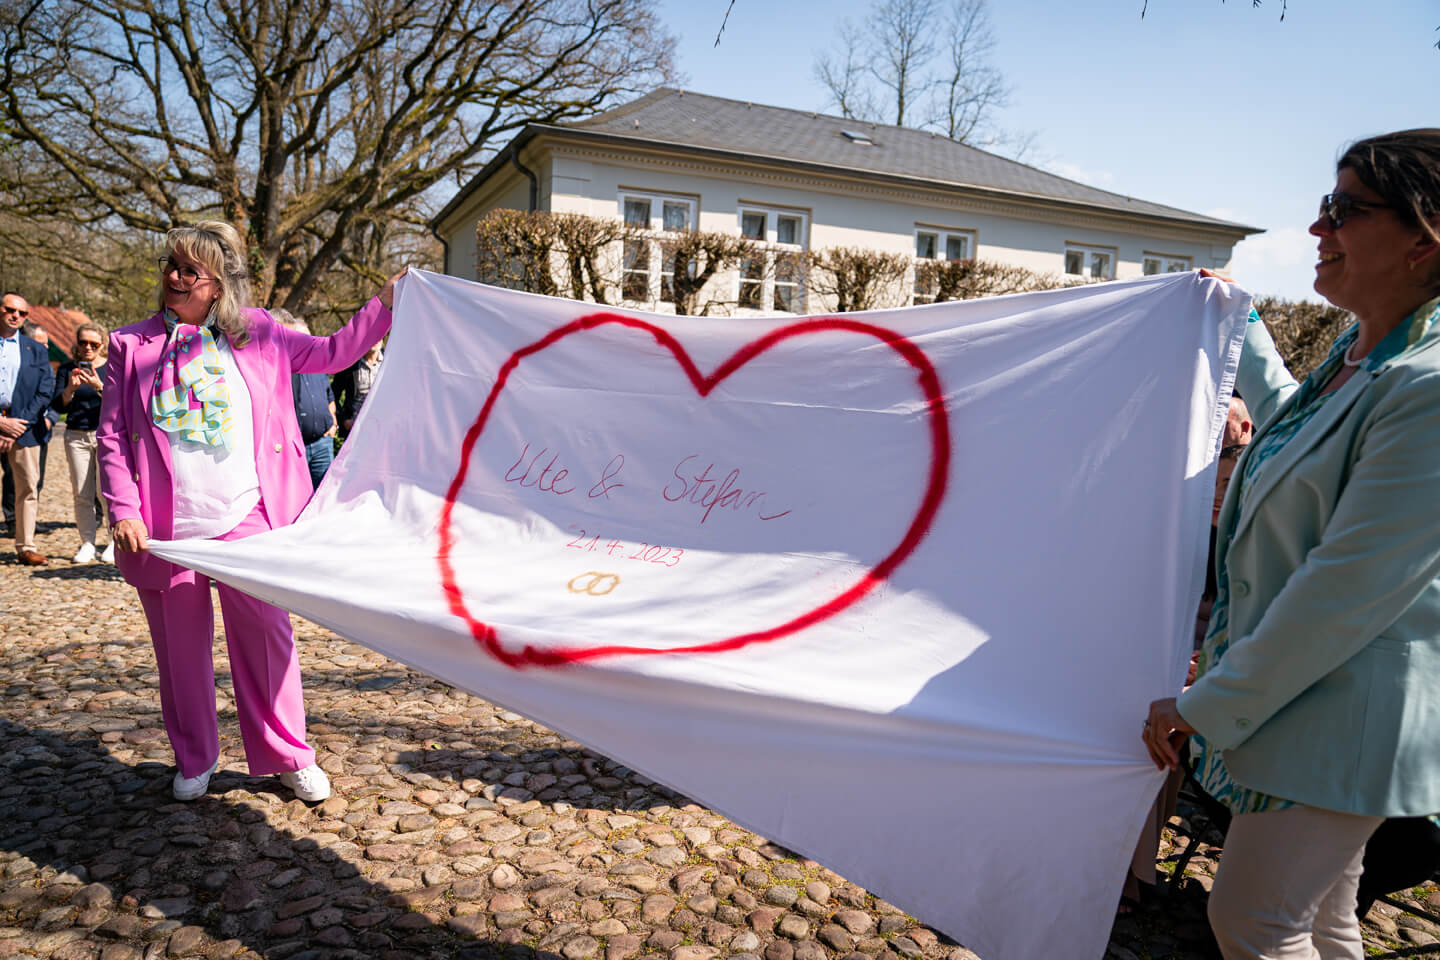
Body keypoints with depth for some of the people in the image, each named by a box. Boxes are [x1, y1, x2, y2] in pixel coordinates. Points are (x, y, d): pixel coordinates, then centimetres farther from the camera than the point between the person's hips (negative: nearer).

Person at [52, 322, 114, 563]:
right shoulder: (67, 369, 9)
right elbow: (58, 407, 1)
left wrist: (99, 387, -24)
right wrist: (70, 388, -17)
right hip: (76, 436, 3)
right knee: (82, 494, 3)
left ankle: (115, 541, 5)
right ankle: (87, 543, 12)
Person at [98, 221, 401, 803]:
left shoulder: (254, 334, 7)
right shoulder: (133, 344, 6)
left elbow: (330, 353, 8)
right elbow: (112, 435, 5)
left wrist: (386, 303, -1)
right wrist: (123, 509, -5)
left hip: (247, 520, 0)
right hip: (167, 527, 1)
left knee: (266, 635, 4)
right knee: (180, 646, 12)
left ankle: (288, 755, 19)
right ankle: (194, 759, 31)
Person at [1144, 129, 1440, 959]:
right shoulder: (1359, 354, 8)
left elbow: (1350, 589, -26)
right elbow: (1295, 423, 32)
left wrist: (1207, 707, -19)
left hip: (1344, 721, -9)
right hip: (1302, 696, 9)